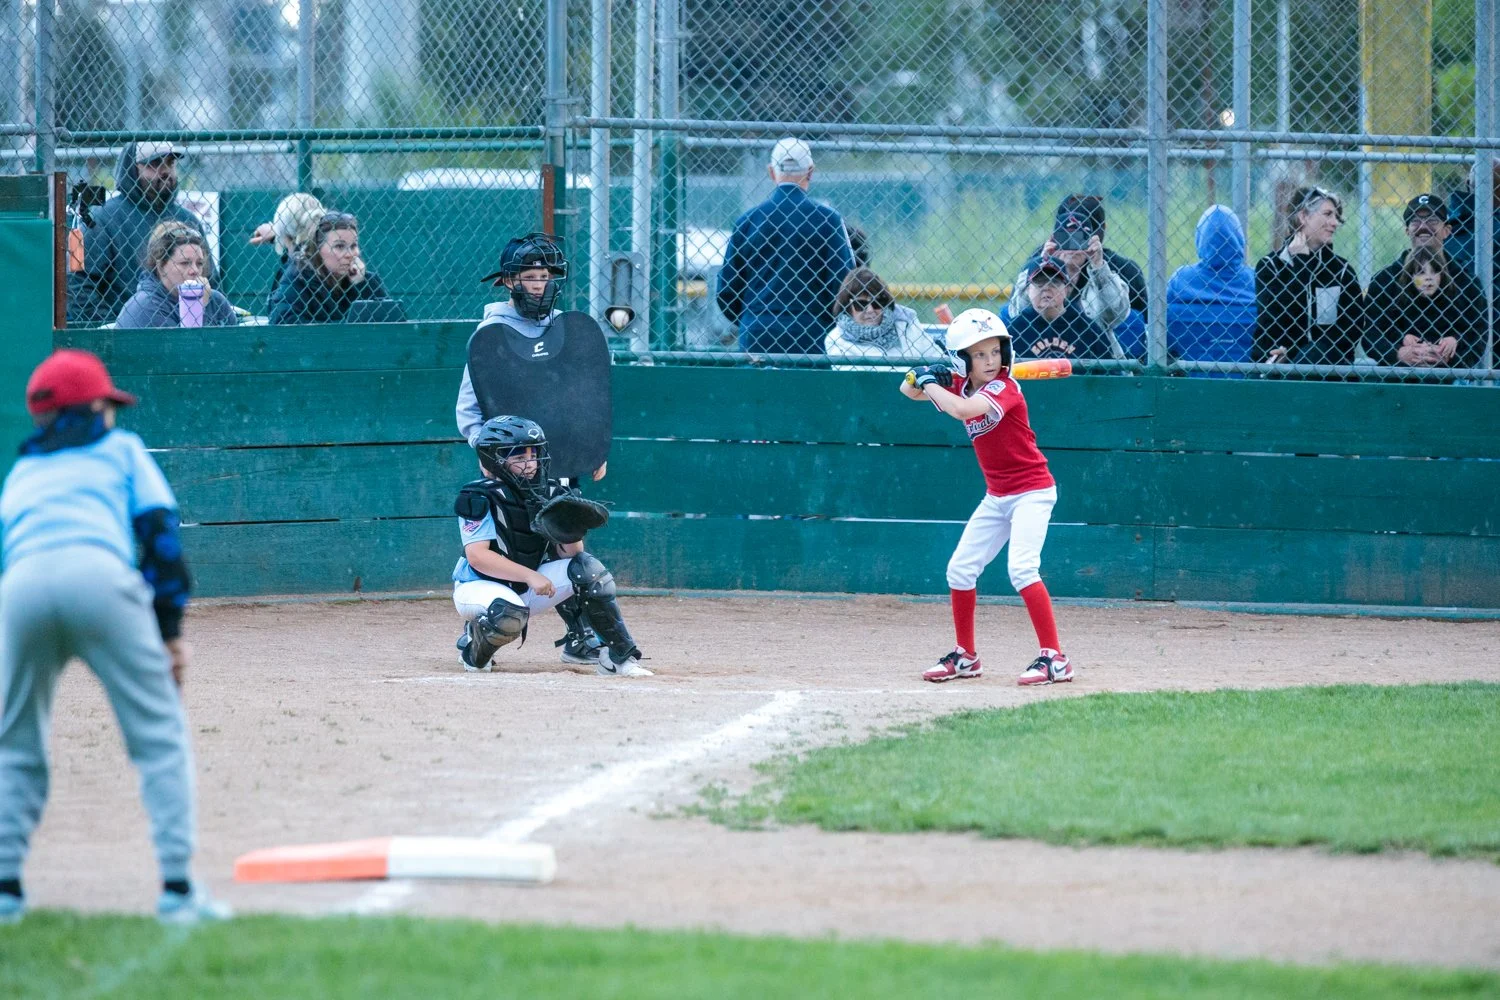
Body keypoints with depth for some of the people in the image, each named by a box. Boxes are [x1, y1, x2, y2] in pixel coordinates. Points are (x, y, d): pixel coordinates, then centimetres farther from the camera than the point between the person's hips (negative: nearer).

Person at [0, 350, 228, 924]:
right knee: (160, 734, 3)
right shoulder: (121, 449, 27)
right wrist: (170, 629, 11)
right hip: (101, 575, -3)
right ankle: (177, 887, -6)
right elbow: (159, 530, 13)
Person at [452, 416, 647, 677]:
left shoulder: (548, 494, 0)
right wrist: (530, 576, -30)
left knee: (588, 570, -12)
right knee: (509, 614, -39)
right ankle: (475, 649, -6)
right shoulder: (480, 498, -17)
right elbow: (477, 556, -25)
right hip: (478, 587, -6)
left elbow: (570, 554, -1)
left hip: (527, 588, 6)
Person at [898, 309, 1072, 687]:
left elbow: (964, 410, -37)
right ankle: (965, 656, 25)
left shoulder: (1004, 387, -20)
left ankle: (1055, 659, -22)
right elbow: (909, 391, 10)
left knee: (1022, 568, -23)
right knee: (960, 569, 10)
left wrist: (931, 384, -22)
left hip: (1032, 491, -8)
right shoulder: (960, 385, 2)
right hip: (997, 496, 8)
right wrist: (922, 378, -13)